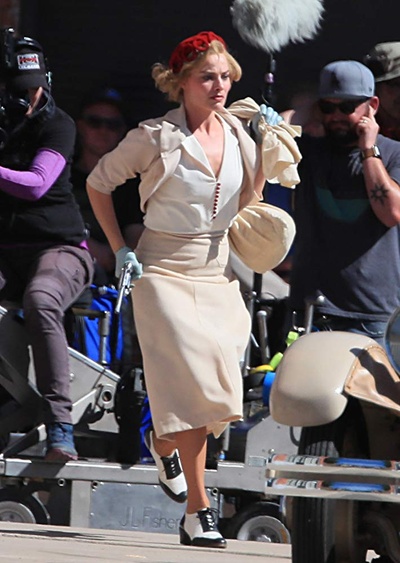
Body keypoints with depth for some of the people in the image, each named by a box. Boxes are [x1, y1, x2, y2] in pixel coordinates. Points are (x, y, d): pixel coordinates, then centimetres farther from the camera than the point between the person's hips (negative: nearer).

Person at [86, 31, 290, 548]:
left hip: (217, 271, 5)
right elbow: (98, 183, 3)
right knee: (195, 381, -16)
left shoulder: (236, 132, 5)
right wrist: (119, 249, -1)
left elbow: (248, 199, 15)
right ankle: (198, 513, -12)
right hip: (165, 270, -5)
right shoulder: (157, 137, -8)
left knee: (213, 390, -2)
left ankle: (164, 440, 34)